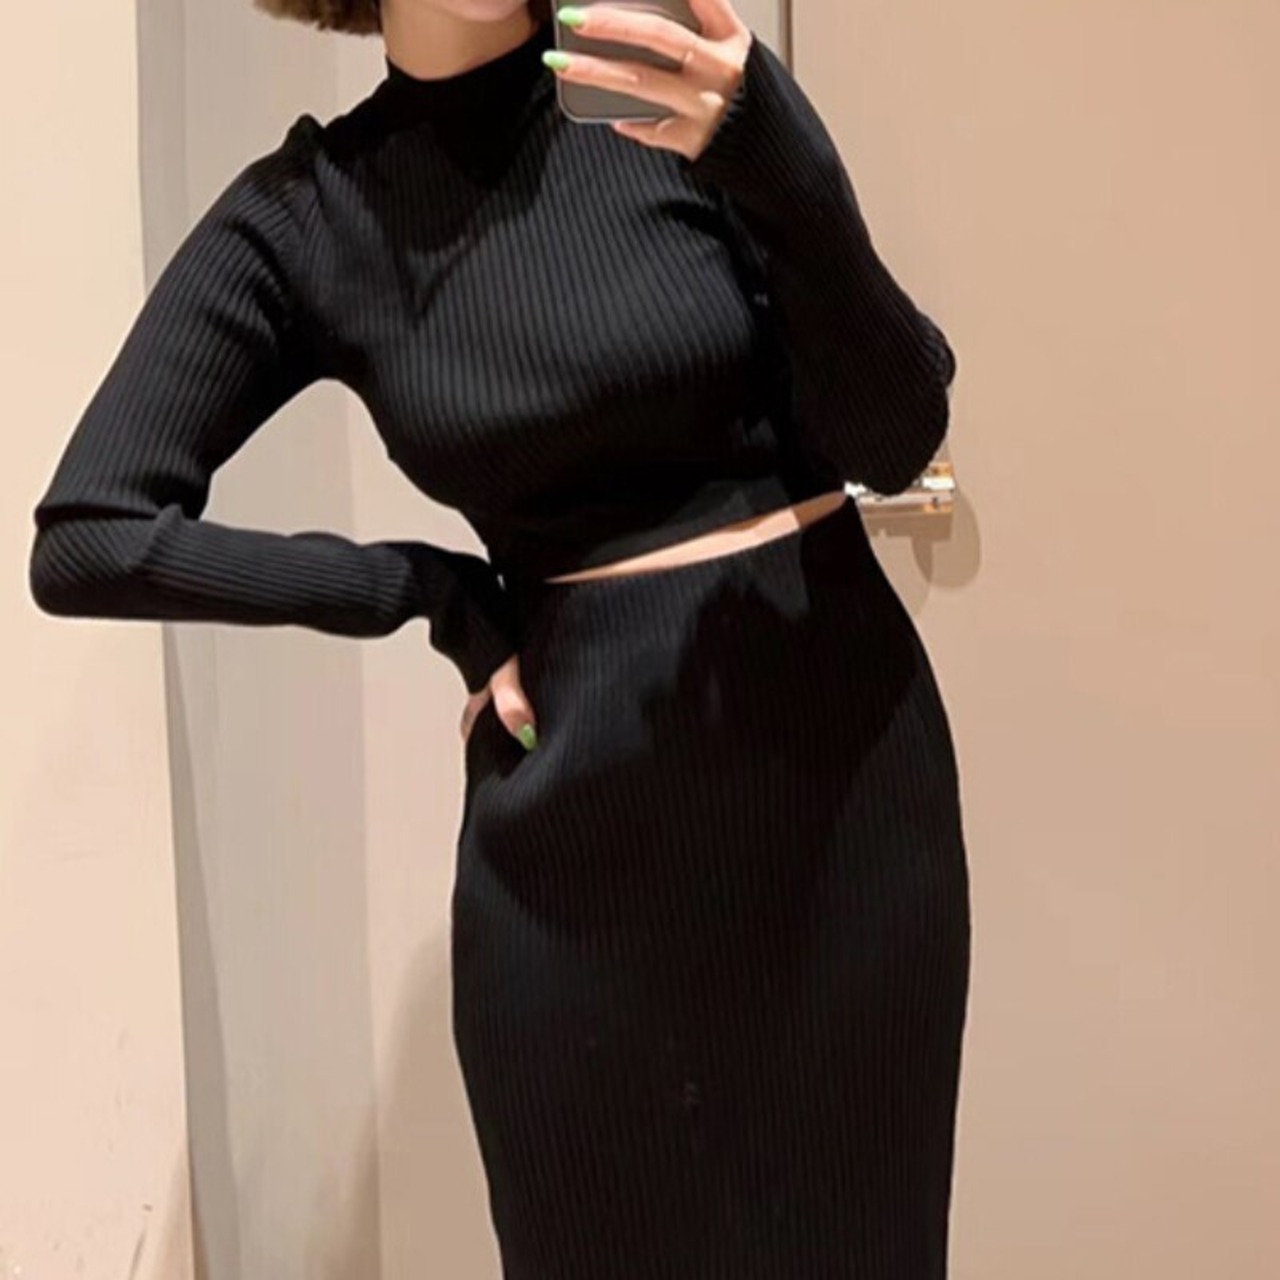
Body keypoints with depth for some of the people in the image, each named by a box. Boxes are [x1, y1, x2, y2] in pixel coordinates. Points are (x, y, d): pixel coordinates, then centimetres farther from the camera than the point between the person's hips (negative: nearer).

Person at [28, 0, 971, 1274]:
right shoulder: (304, 217, -2)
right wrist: (434, 595, -5)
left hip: (840, 736, 1)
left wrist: (774, 162, -26)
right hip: (582, 798, 0)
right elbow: (87, 540, -3)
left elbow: (897, 436, -10)